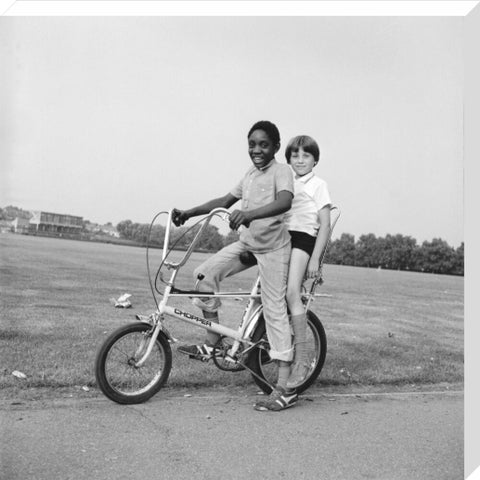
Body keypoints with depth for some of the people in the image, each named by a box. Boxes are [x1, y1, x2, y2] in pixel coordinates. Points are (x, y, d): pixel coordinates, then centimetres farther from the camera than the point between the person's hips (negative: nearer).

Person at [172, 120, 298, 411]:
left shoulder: (281, 171, -13)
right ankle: (212, 344, 8)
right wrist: (189, 212, 8)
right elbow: (225, 201, 17)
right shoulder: (251, 175, 12)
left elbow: (285, 201, -33)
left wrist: (250, 213, -50)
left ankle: (285, 388, -6)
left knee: (274, 309, -10)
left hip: (273, 247, -7)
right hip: (247, 243, 7)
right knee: (205, 274, -6)